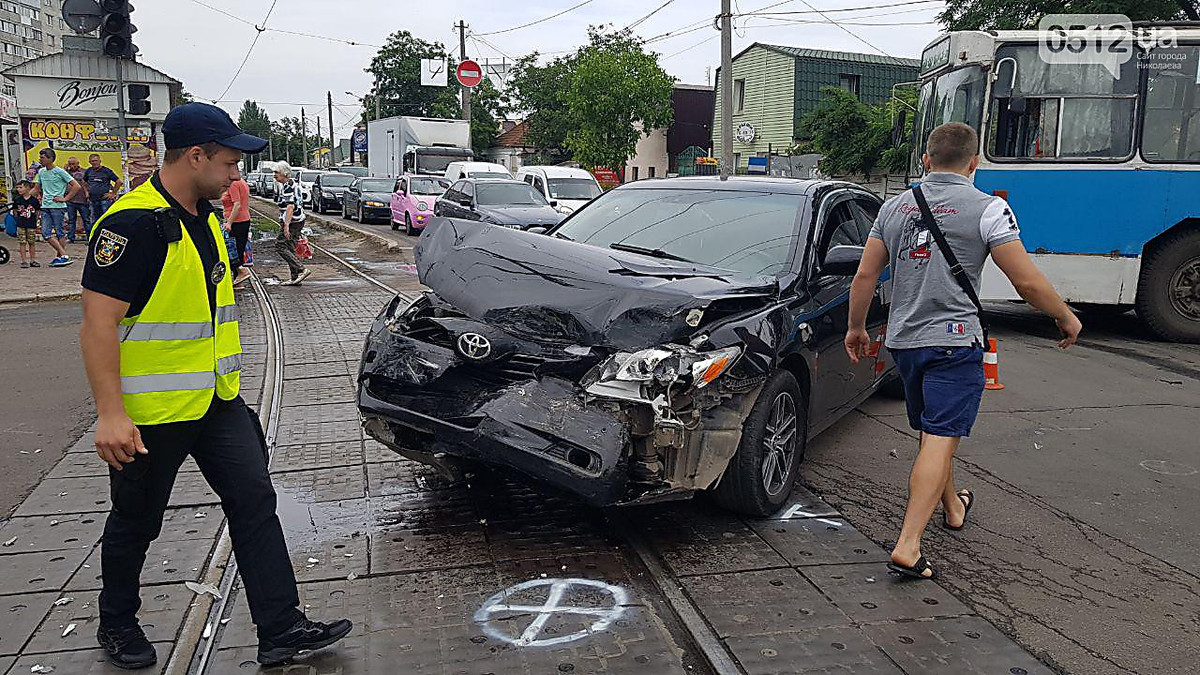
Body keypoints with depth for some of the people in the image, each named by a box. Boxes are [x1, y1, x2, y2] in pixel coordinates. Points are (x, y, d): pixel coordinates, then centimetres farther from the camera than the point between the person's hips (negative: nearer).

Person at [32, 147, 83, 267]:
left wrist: (65, 199, -10)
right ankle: (63, 254, 0)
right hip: (45, 207, 7)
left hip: (57, 206, -7)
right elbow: (37, 188, 27)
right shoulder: (41, 172, 14)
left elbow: (77, 186, -9)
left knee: (59, 232, -2)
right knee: (45, 233, -2)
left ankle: (61, 256, 4)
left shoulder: (59, 172, -6)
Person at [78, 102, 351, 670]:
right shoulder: (133, 223, -20)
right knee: (136, 523, 12)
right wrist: (110, 414, -27)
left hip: (216, 403, 8)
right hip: (151, 411, -8)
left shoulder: (203, 217, 9)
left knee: (255, 504, 3)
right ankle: (117, 625, 36)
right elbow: (99, 323, -23)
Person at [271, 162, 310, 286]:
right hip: (298, 220, 10)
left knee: (280, 247, -6)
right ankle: (295, 278, 12)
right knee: (291, 249, 11)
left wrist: (286, 225, -29)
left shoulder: (287, 186, -15)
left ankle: (302, 270, -13)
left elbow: (291, 206, -24)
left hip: (292, 221, -10)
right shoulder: (293, 183, 16)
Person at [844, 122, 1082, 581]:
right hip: (953, 340, -6)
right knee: (939, 440, -8)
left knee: (931, 433, 22)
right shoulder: (988, 210, -9)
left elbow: (865, 276, 8)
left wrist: (856, 328, 20)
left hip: (903, 339, 6)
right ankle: (908, 547, -15)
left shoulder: (895, 207, 7)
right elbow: (1028, 283, -10)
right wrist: (1067, 319, 7)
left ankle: (953, 507, 44)